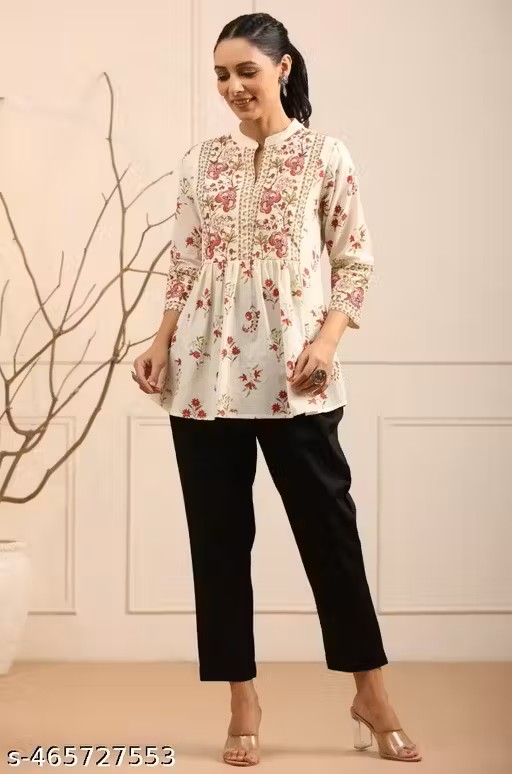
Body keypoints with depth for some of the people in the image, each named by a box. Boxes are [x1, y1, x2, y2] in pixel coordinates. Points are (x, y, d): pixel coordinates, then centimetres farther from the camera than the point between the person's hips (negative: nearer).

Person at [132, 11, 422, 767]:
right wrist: (160, 344, 1)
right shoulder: (201, 161, 11)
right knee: (218, 534, 5)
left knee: (328, 525, 1)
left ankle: (372, 695, 15)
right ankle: (243, 703, 16)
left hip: (291, 375, -3)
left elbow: (356, 263, 1)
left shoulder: (324, 155, 2)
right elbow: (183, 266, 13)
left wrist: (328, 340, -13)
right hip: (205, 372, 3)